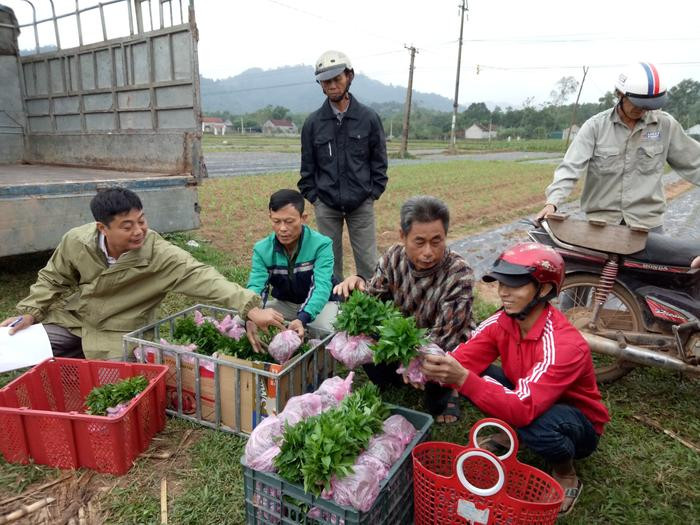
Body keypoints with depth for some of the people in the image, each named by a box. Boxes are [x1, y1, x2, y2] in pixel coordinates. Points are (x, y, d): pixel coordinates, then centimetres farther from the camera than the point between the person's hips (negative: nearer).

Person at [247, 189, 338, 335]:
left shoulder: (321, 245, -25)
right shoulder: (262, 249, -13)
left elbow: (322, 286, -35)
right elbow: (256, 286, -23)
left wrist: (302, 319, -54)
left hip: (320, 304, -3)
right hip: (284, 304, 4)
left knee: (321, 328, -35)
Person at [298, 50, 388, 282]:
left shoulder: (369, 118, 0)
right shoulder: (313, 122, 3)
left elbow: (379, 161, 5)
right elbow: (307, 166, 8)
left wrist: (373, 193, -1)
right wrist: (312, 196, 2)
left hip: (362, 205, -1)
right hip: (326, 206, 1)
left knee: (368, 262, 3)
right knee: (330, 262, 9)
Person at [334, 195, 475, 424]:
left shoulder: (459, 274, -25)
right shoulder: (394, 257, -14)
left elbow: (442, 338, -28)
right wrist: (358, 285, -30)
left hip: (448, 351, -3)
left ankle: (444, 394, 2)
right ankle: (387, 383, 7)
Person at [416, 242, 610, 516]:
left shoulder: (563, 345, -35)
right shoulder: (501, 322, -15)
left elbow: (523, 410, -43)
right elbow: (464, 360, -22)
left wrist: (462, 378, -55)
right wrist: (434, 368, -45)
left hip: (580, 426, -5)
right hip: (524, 399, 5)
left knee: (536, 423, -39)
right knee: (477, 372, -18)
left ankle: (566, 474, -4)